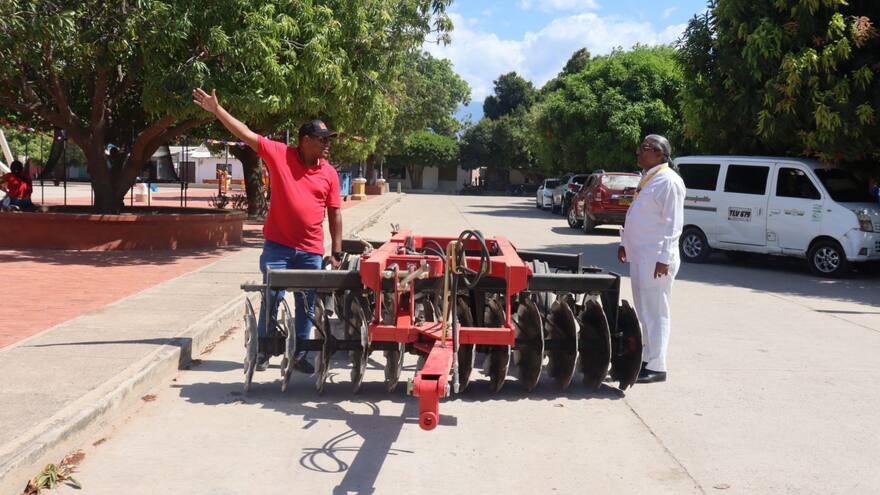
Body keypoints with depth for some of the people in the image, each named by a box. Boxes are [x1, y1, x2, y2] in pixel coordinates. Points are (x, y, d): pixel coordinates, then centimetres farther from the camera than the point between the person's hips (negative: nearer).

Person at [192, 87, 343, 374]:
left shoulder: (329, 173, 2)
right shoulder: (279, 154, -3)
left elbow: (334, 215, 6)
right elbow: (246, 134, -4)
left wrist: (336, 252, 3)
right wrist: (216, 110, -10)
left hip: (311, 250, 2)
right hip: (277, 245, -2)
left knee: (307, 304, 8)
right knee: (272, 296, 0)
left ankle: (299, 354, 21)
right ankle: (263, 349, 17)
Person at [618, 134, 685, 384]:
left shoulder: (669, 181, -12)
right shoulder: (647, 178, 17)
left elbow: (673, 223, -17)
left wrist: (665, 258, -20)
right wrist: (625, 243, 21)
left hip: (655, 258, -9)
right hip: (639, 255, 9)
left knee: (655, 312, -5)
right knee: (644, 311, 14)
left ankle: (656, 366, 0)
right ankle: (647, 359, 23)